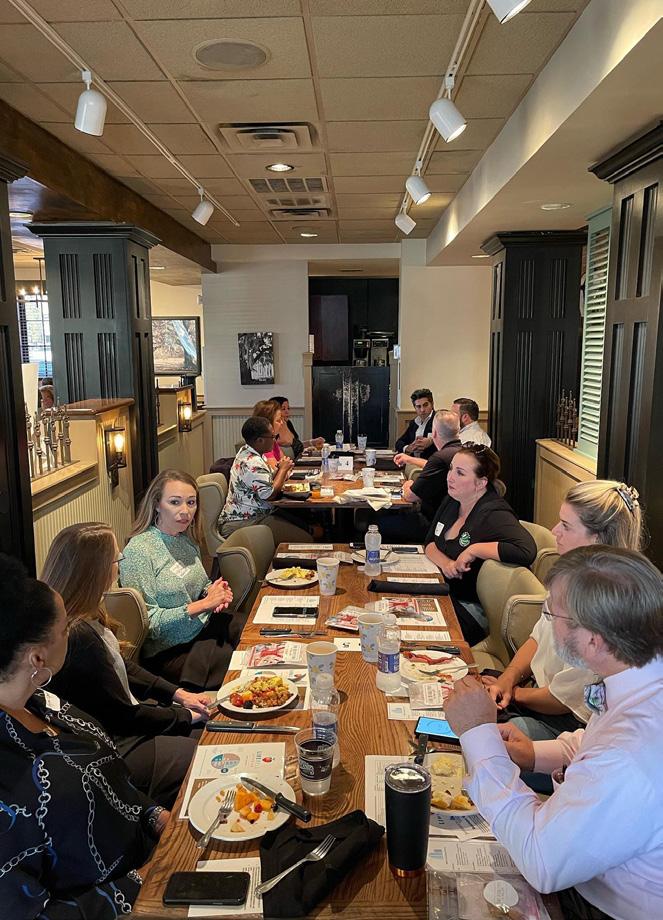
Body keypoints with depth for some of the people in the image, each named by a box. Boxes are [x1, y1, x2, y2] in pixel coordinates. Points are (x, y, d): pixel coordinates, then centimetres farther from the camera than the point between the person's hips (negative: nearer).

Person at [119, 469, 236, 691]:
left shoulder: (187, 539, 5)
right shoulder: (137, 551, -18)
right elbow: (147, 622, -19)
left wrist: (213, 591, -3)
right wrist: (202, 605, -21)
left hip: (205, 628, 8)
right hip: (169, 652, -8)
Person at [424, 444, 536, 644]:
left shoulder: (493, 514, -19)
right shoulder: (451, 502, 7)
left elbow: (526, 551, -34)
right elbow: (430, 543, 12)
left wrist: (474, 549, -25)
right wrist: (445, 563, -11)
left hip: (473, 610, -8)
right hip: (444, 595, 8)